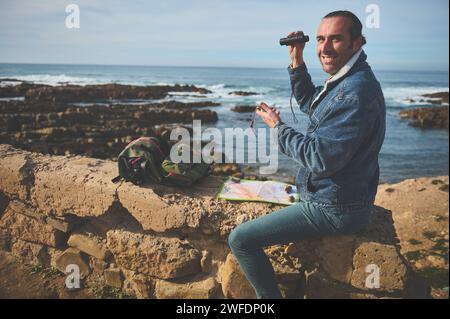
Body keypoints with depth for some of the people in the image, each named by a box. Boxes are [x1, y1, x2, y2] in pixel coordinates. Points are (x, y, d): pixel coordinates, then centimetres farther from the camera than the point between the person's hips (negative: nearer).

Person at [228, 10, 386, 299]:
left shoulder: (355, 93, -28)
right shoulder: (348, 80, 6)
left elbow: (321, 158, -29)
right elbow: (311, 105, 21)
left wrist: (277, 126, -15)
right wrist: (297, 63, 8)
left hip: (333, 209, -10)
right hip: (341, 197, 11)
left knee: (240, 239, -11)